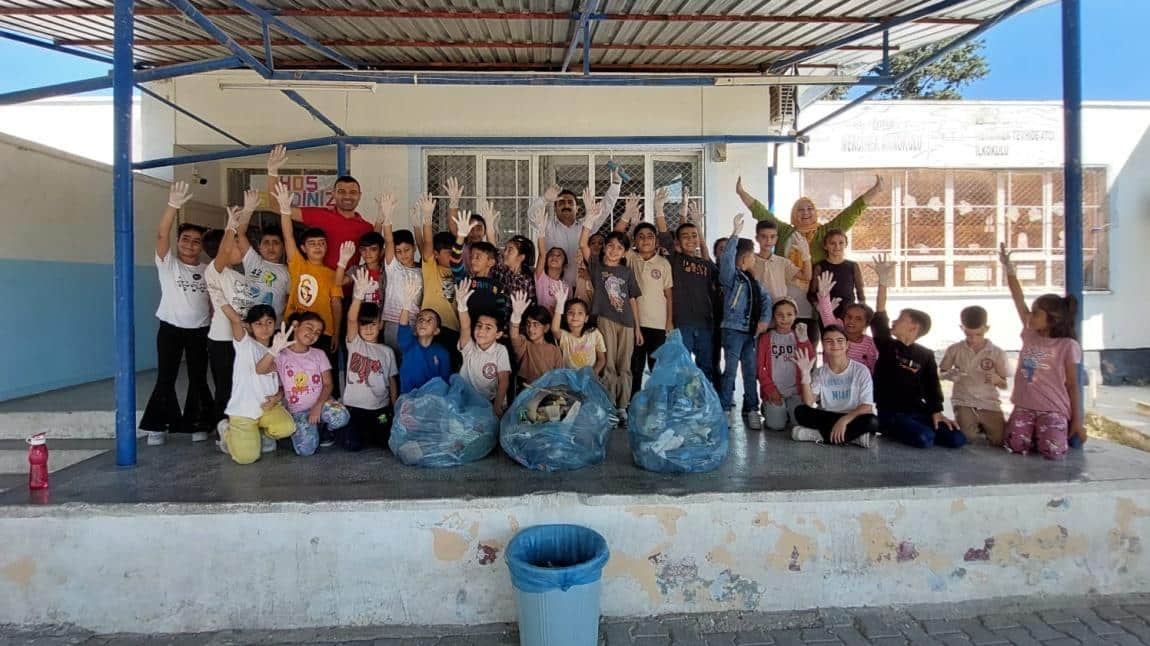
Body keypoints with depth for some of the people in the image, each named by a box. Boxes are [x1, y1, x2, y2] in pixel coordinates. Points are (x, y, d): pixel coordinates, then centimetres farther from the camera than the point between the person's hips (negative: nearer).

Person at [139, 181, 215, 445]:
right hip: (170, 328, -2)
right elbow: (162, 235, -17)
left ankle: (197, 425, 18)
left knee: (198, 379, 7)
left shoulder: (207, 270, 9)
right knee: (165, 378, 1)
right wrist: (173, 205, -30)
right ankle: (159, 426, 13)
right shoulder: (168, 263, -2)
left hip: (200, 331, 2)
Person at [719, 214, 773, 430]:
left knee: (751, 372, 10)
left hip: (750, 331, 7)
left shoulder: (752, 280, 15)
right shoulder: (731, 276, -6)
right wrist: (735, 233, -26)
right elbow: (727, 258, -24)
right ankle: (726, 410, 2)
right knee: (730, 370, -5)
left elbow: (765, 298, 16)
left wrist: (765, 319, 1)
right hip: (733, 329, -7)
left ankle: (751, 410, 19)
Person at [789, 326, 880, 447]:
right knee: (801, 411, -24)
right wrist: (805, 374, -20)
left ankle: (818, 435, -24)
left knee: (872, 421, -33)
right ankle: (854, 436, -21)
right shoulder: (820, 373, 2)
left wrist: (844, 420, -27)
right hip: (827, 418, 2)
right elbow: (809, 403, -10)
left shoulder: (861, 370, -6)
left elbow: (867, 407, -11)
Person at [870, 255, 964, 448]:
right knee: (925, 439, -28)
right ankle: (892, 431, 0)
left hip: (918, 411, 4)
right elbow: (879, 318, -9)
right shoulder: (886, 345, 3)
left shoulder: (926, 355, 9)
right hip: (890, 412, -3)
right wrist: (884, 283, -15)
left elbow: (932, 386, 10)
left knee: (957, 439, -14)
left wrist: (936, 412, -6)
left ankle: (909, 431, 5)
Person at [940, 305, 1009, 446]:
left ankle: (984, 425, 21)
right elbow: (942, 371, 9)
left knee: (999, 440, -12)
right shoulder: (955, 350, -3)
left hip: (989, 403, 1)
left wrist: (997, 379, -21)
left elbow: (1004, 385, 4)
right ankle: (974, 424, 15)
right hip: (964, 401, -1)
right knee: (968, 438, -20)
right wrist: (950, 374, -15)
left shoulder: (997, 352, -2)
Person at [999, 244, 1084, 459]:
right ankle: (1034, 433, 17)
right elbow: (1018, 299, 1)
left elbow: (1072, 385, -2)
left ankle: (1052, 433, 13)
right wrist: (1008, 266, -4)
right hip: (1024, 406, 3)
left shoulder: (1068, 346, -5)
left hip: (1053, 409, -3)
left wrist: (1077, 421, -3)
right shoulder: (1030, 334, 5)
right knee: (1015, 446, -16)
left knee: (1054, 453, -21)